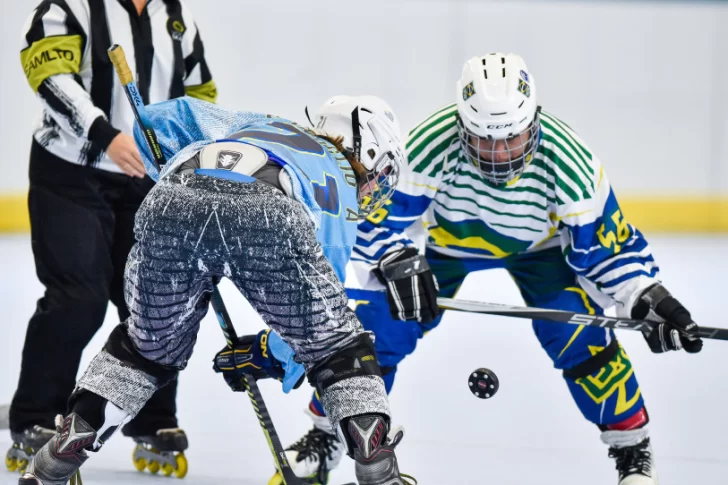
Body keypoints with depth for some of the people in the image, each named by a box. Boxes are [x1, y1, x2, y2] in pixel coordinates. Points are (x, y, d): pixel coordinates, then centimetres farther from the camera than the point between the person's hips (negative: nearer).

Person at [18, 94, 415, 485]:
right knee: (340, 351, 19)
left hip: (169, 204, 4)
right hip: (266, 217, -4)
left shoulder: (258, 127, 45)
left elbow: (164, 117, 39)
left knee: (150, 348, 28)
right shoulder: (340, 194, 35)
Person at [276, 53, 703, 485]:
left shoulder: (566, 159, -35)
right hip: (446, 239, 0)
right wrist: (397, 264, -49)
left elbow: (605, 246, -24)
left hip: (538, 246, 0)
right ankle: (326, 437, 12)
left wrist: (650, 300, -35)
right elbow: (378, 216, -30)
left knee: (579, 335, -19)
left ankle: (633, 449, 0)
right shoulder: (431, 145, -38)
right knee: (379, 328, -9)